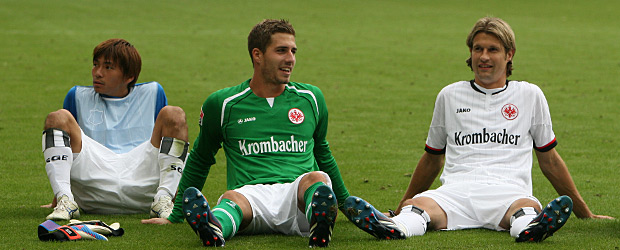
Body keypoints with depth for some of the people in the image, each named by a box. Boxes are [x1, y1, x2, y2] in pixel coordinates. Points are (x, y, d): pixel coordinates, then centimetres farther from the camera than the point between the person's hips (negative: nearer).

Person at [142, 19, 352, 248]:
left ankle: (319, 228, -68)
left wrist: (345, 203, 40)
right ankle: (214, 227, -73)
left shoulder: (311, 98, 19)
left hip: (298, 194, 1)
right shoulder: (222, 104, 12)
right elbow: (199, 160, 25)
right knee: (232, 198, -38)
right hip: (251, 193, -1)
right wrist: (176, 216, 26)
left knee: (316, 179, -35)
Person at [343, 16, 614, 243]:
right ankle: (395, 227, -68)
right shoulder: (449, 96, 22)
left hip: (508, 192, -1)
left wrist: (584, 212, 27)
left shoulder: (530, 95, 19)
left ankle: (529, 226, -74)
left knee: (528, 209, -40)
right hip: (456, 191, 1)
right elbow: (432, 158, 33)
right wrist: (403, 204, 38)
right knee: (418, 205, -36)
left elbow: (549, 160, 26)